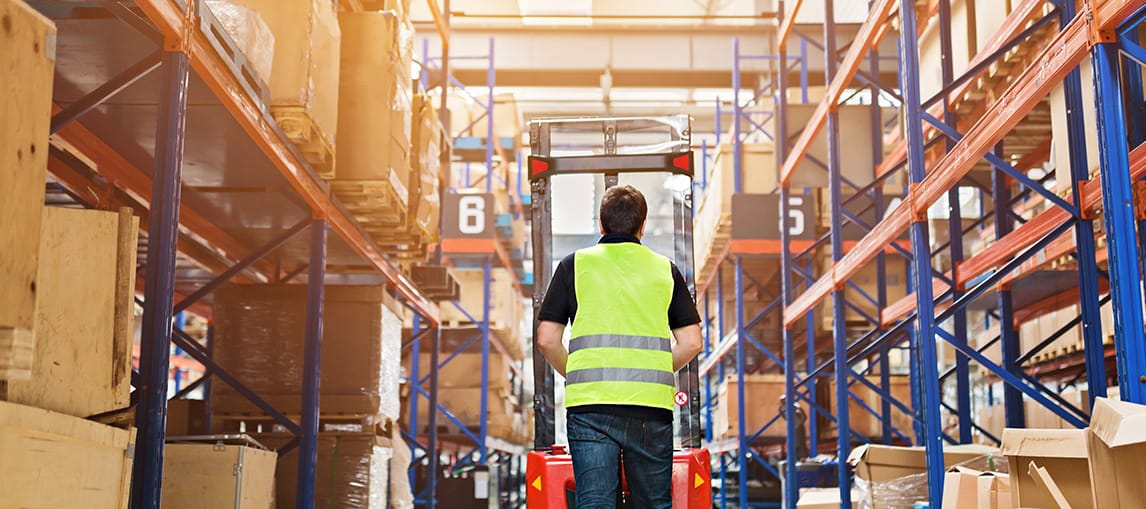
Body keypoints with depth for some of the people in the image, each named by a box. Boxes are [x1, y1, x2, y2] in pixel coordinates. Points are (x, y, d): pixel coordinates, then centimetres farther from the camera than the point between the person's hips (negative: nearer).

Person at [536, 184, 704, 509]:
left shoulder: (575, 264, 8)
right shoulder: (665, 269, 12)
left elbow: (547, 340, 4)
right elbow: (691, 342, 8)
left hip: (590, 403, -1)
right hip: (652, 407, 2)